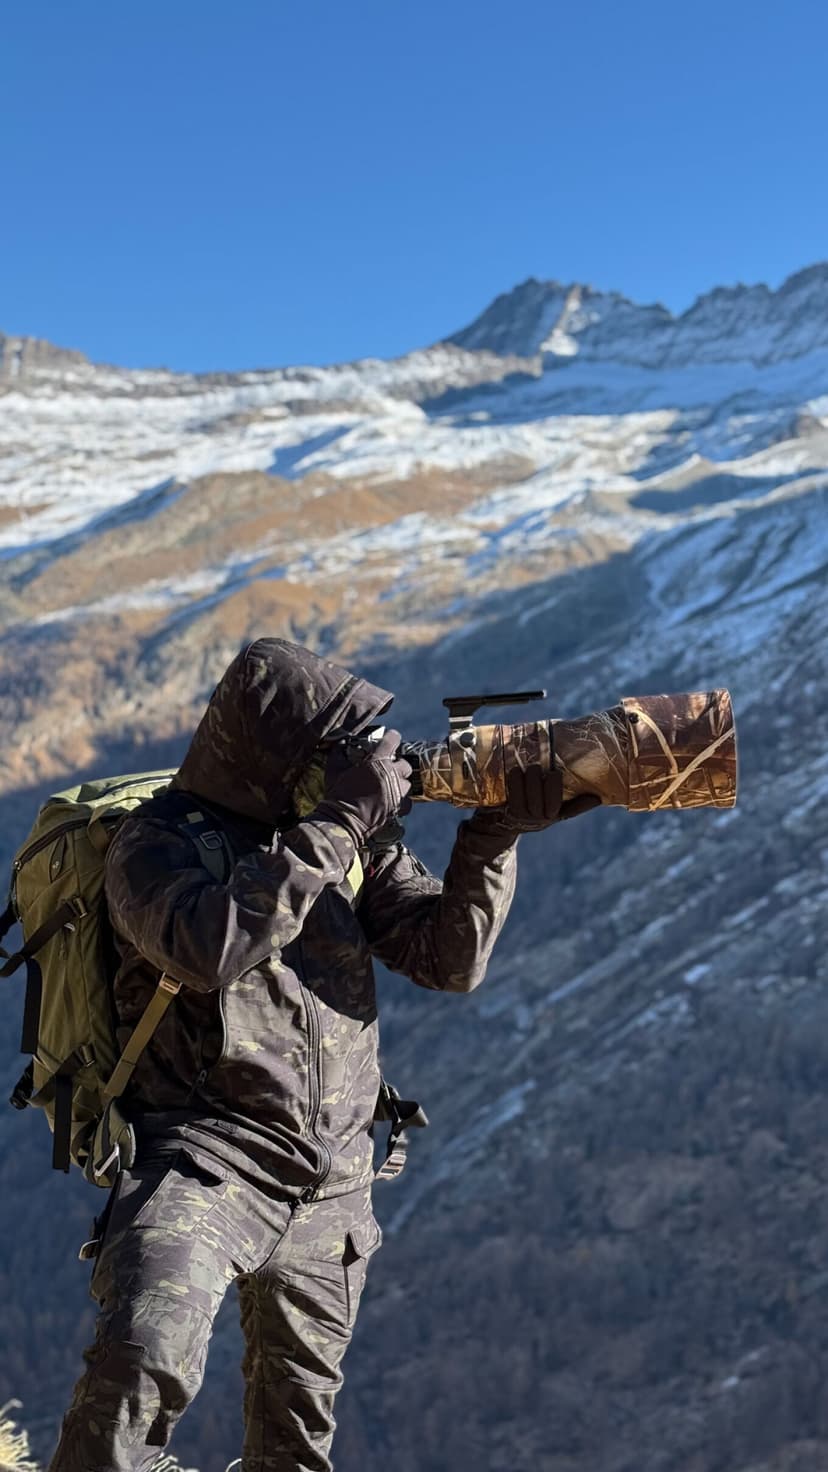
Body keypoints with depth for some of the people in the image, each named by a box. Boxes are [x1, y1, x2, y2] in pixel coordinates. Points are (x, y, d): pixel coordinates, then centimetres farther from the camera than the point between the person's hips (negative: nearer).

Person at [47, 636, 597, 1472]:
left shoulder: (356, 838, 8)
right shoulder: (156, 840, -9)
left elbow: (449, 959, 4)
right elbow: (208, 947, -29)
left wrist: (493, 836, -10)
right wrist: (334, 826, -25)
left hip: (329, 1186, 6)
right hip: (202, 1168, -6)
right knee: (146, 1360, -29)